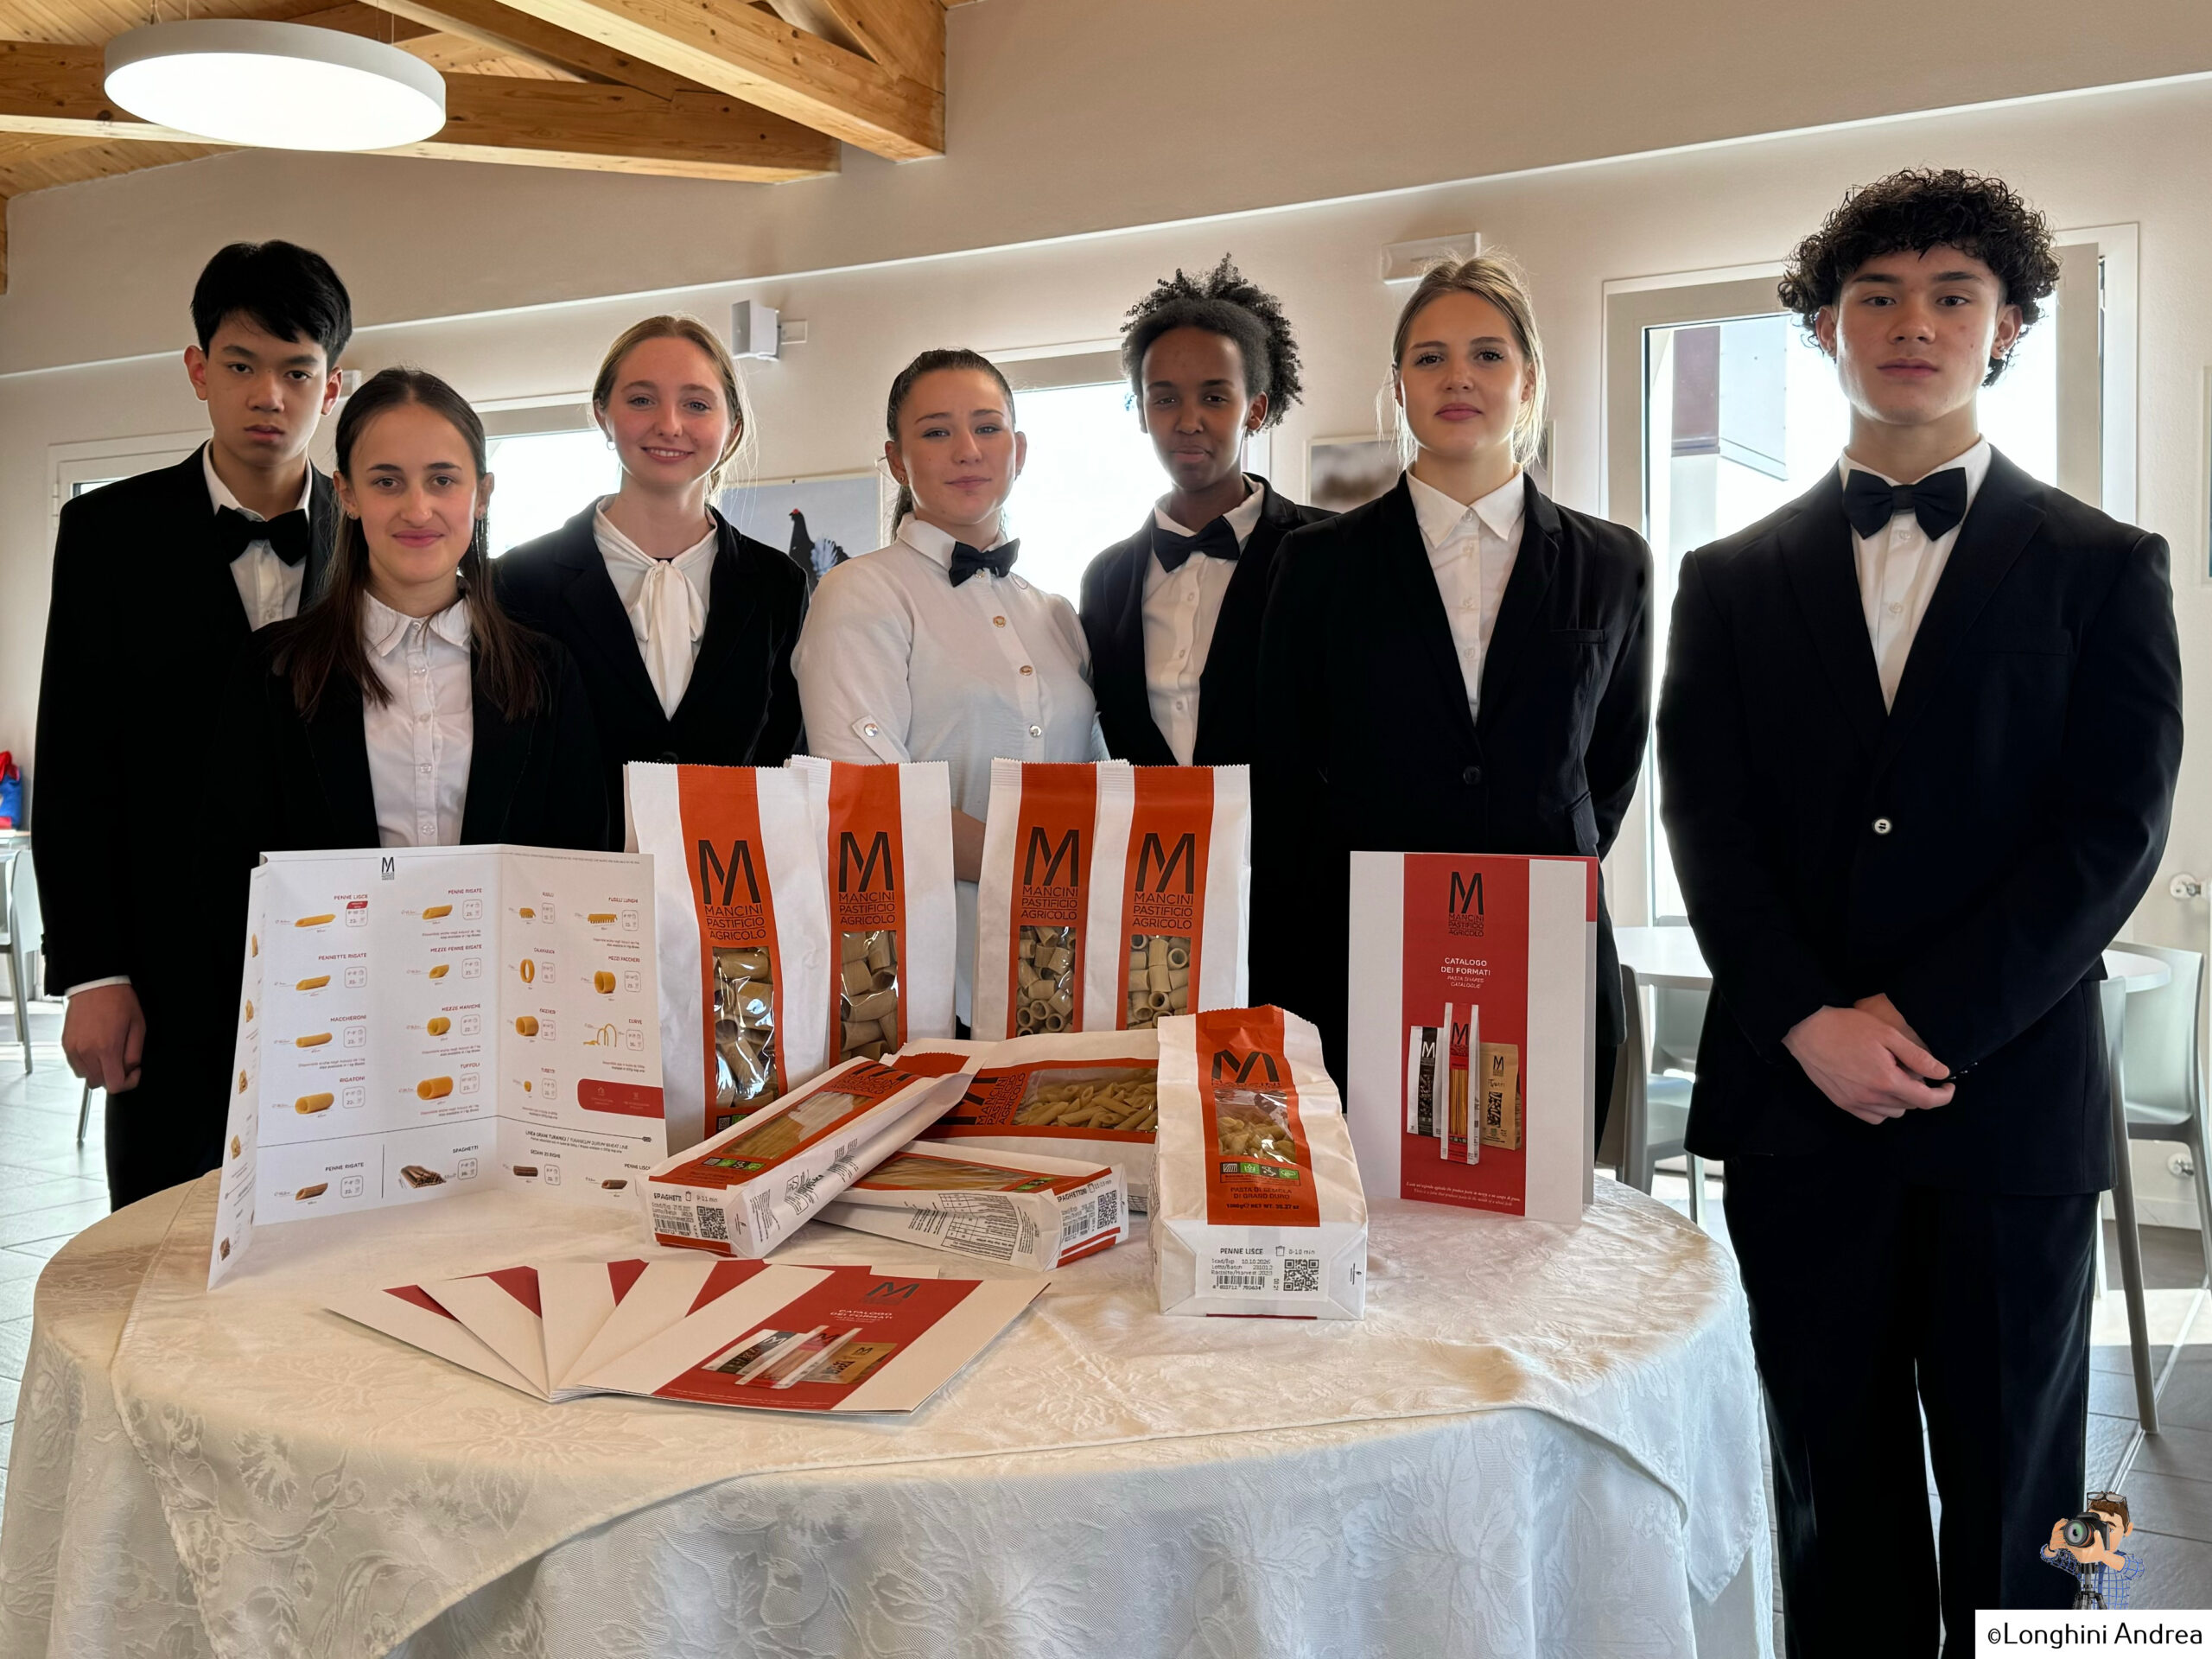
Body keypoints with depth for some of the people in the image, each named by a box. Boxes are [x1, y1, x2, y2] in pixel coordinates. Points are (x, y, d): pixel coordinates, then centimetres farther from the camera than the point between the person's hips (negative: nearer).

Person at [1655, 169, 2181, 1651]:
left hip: (2009, 1099, -1)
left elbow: (2115, 828, -5)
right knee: (1837, 1489, 12)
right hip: (1793, 1095, 1)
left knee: (2012, 1504, 10)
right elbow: (1708, 824, 1)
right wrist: (1811, 1023, -12)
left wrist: (1924, 1023, -14)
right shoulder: (1733, 580, 9)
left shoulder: (2103, 567, 5)